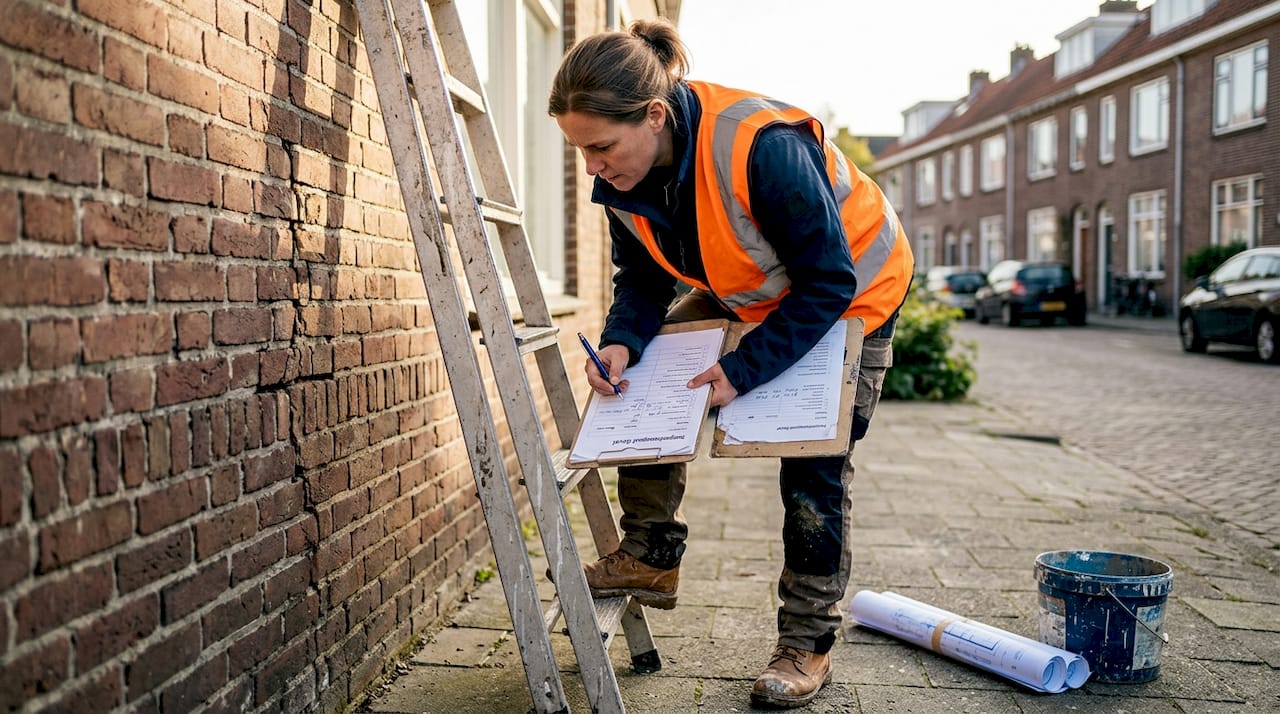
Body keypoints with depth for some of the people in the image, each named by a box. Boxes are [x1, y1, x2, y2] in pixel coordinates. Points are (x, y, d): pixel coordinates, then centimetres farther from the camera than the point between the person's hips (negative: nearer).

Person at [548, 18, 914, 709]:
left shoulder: (765, 148, -40)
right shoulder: (624, 176, -18)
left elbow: (829, 283, -33)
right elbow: (643, 278, -5)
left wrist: (745, 369, -37)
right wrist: (622, 339, -26)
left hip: (852, 293, -6)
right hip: (750, 294, 6)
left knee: (815, 470, -5)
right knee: (642, 377, -5)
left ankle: (808, 641, 12)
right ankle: (649, 558, 8)